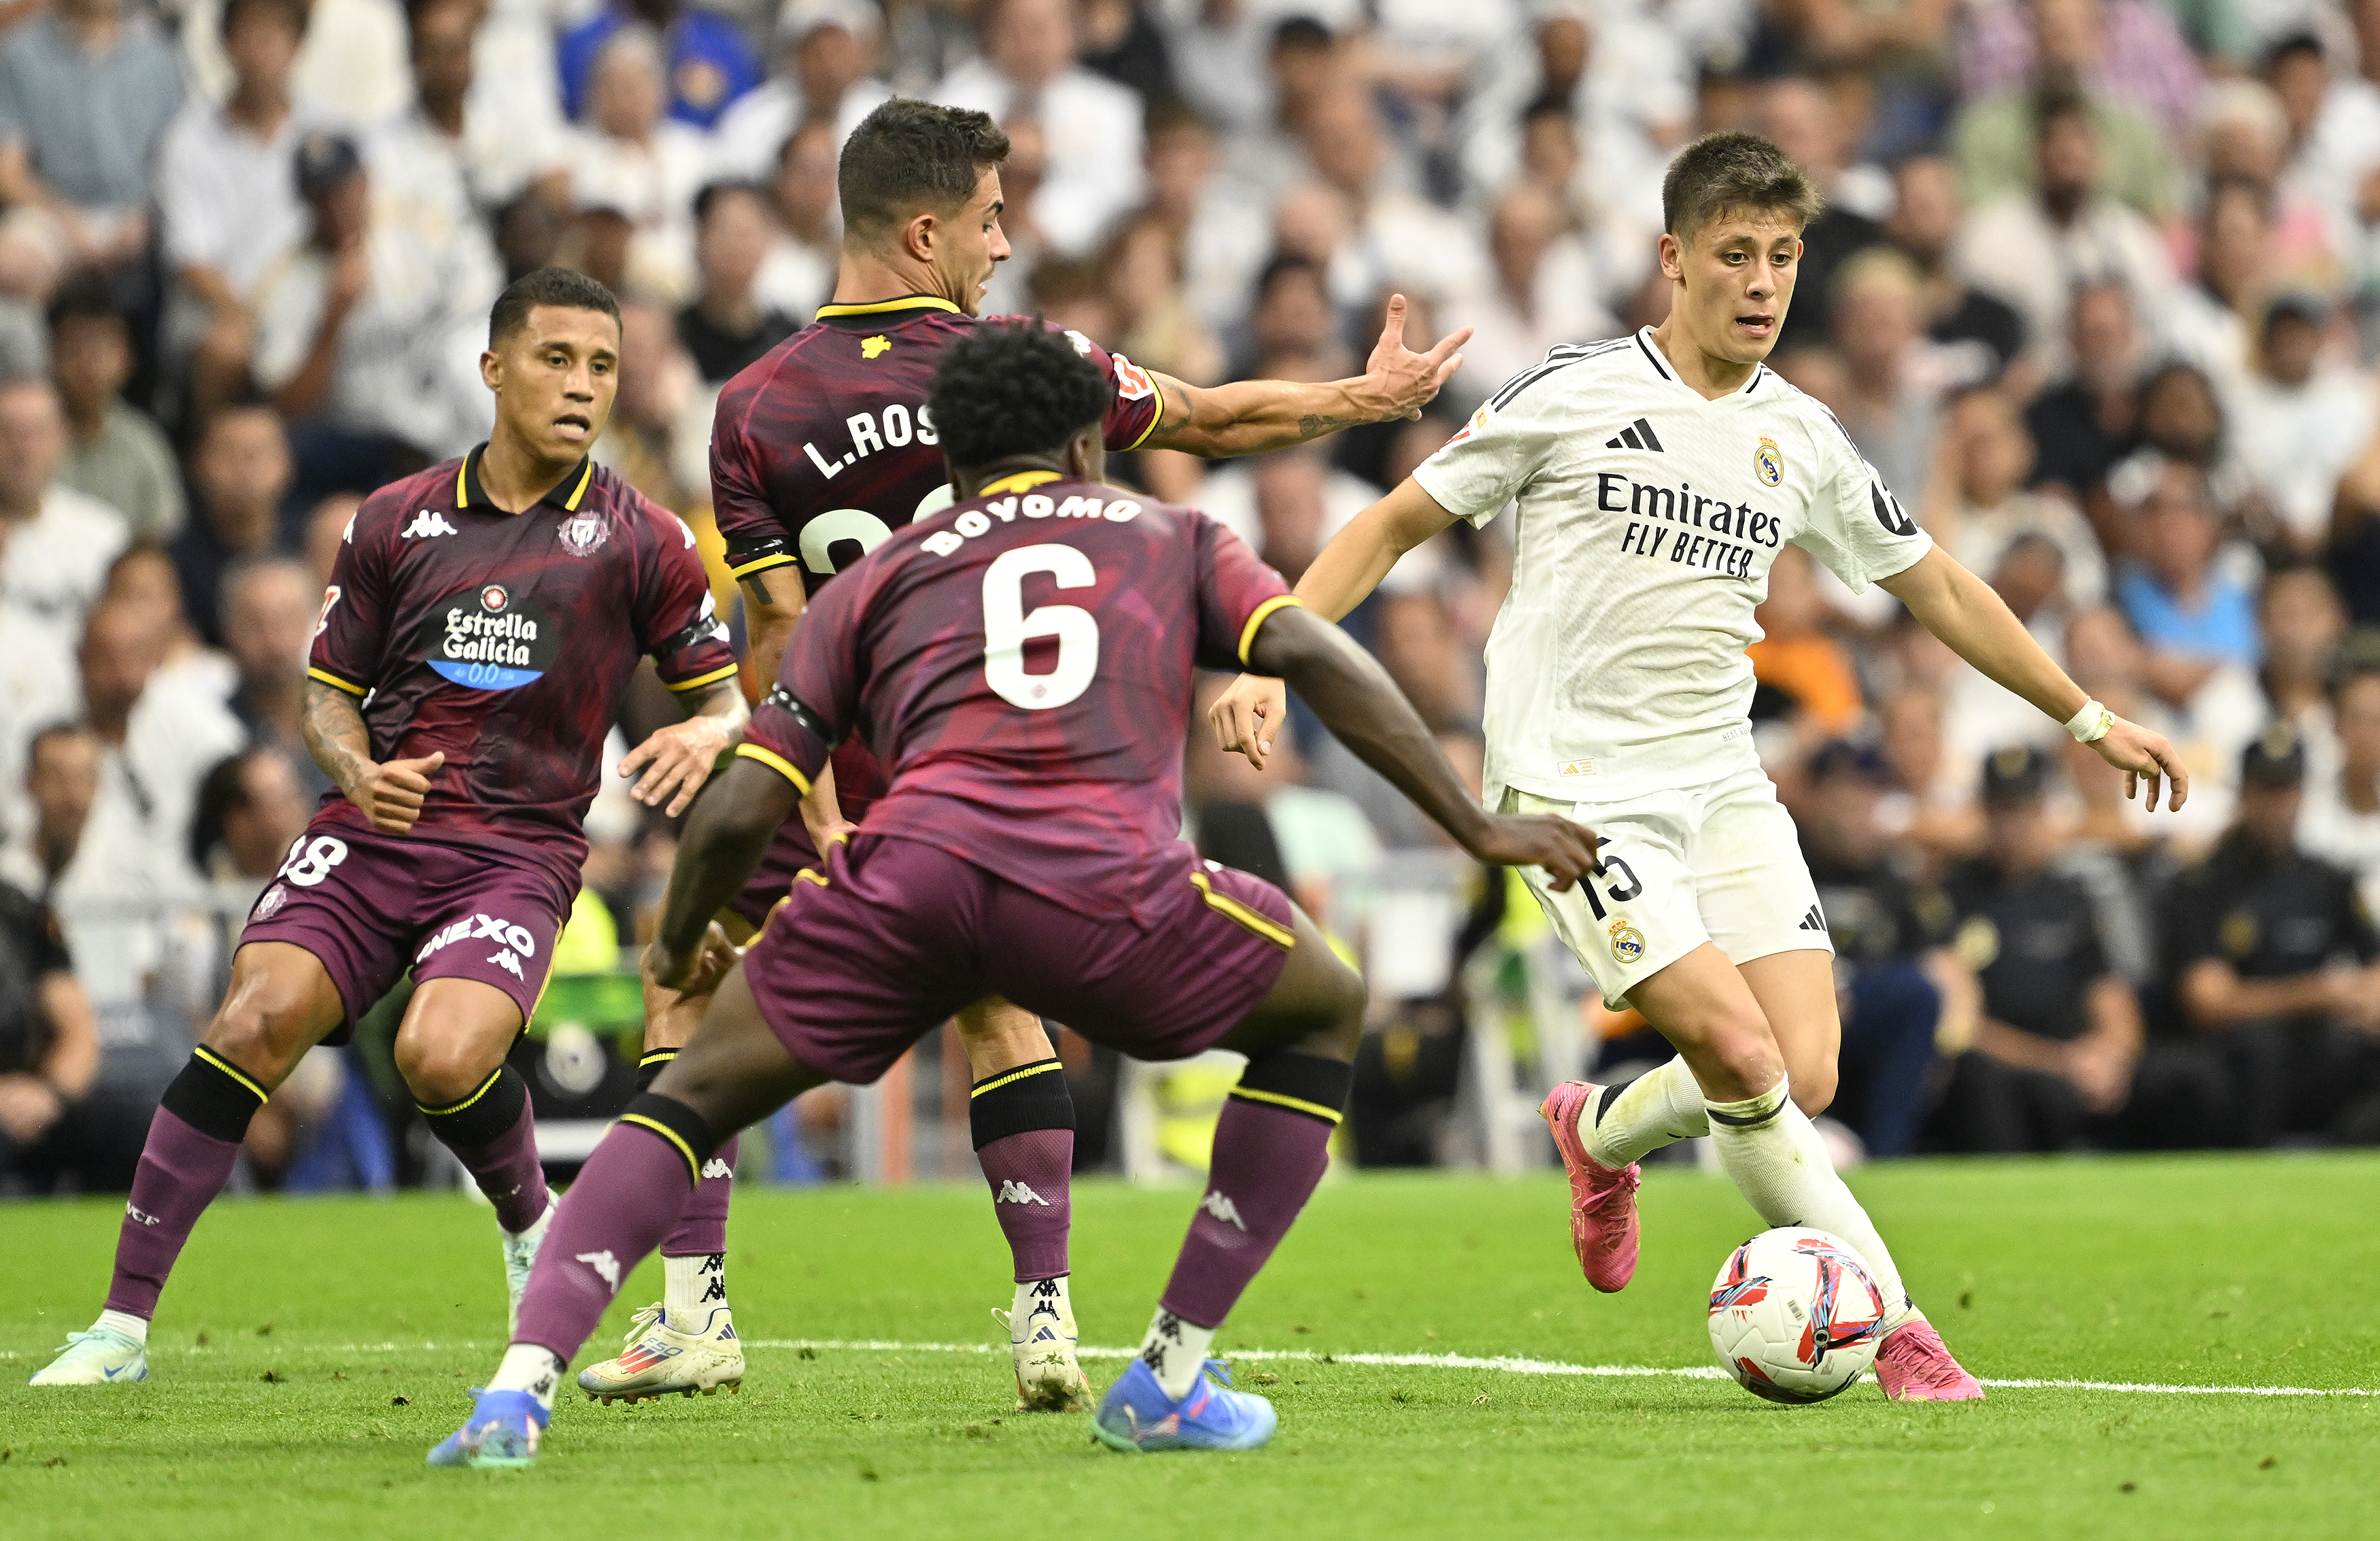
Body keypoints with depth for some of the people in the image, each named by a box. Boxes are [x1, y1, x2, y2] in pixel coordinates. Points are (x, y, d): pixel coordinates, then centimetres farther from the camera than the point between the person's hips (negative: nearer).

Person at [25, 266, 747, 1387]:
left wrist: (704, 735, -15)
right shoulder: (397, 520, 11)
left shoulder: (640, 544, 5)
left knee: (443, 1055, -29)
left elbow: (726, 696, 9)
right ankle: (122, 1324, -19)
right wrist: (360, 770, -5)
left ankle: (533, 1228, 7)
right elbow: (329, 691, 17)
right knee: (261, 1013, -23)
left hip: (517, 852, -2)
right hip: (372, 832, 2)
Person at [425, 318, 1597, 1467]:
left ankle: (518, 1390, -2)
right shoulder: (1175, 540, 30)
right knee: (1324, 1012, 27)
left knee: (692, 1096, 20)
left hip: (910, 865, 1)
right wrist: (1475, 828, 14)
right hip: (1107, 887, -1)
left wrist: (679, 955, 41)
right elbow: (1310, 656, 12)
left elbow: (740, 813, 23)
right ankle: (1169, 1382, 22)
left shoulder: (875, 580, 29)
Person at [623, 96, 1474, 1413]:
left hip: (846, 775, -1)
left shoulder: (752, 412, -9)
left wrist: (821, 820, -10)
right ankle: (1044, 1313, 6)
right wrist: (1370, 396, 19)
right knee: (996, 1007, 20)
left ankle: (691, 1308, 4)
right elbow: (1213, 421, 5)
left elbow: (782, 633, -11)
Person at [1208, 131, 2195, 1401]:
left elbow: (1938, 589, 20)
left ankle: (1603, 1132, 24)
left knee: (1803, 1075, -8)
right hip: (1574, 790, -5)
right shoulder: (1574, 394, -6)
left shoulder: (1802, 439, 8)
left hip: (1721, 784, 5)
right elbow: (1394, 524, -1)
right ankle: (1888, 1321, -5)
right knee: (1739, 1051, -19)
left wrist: (2088, 718, 23)